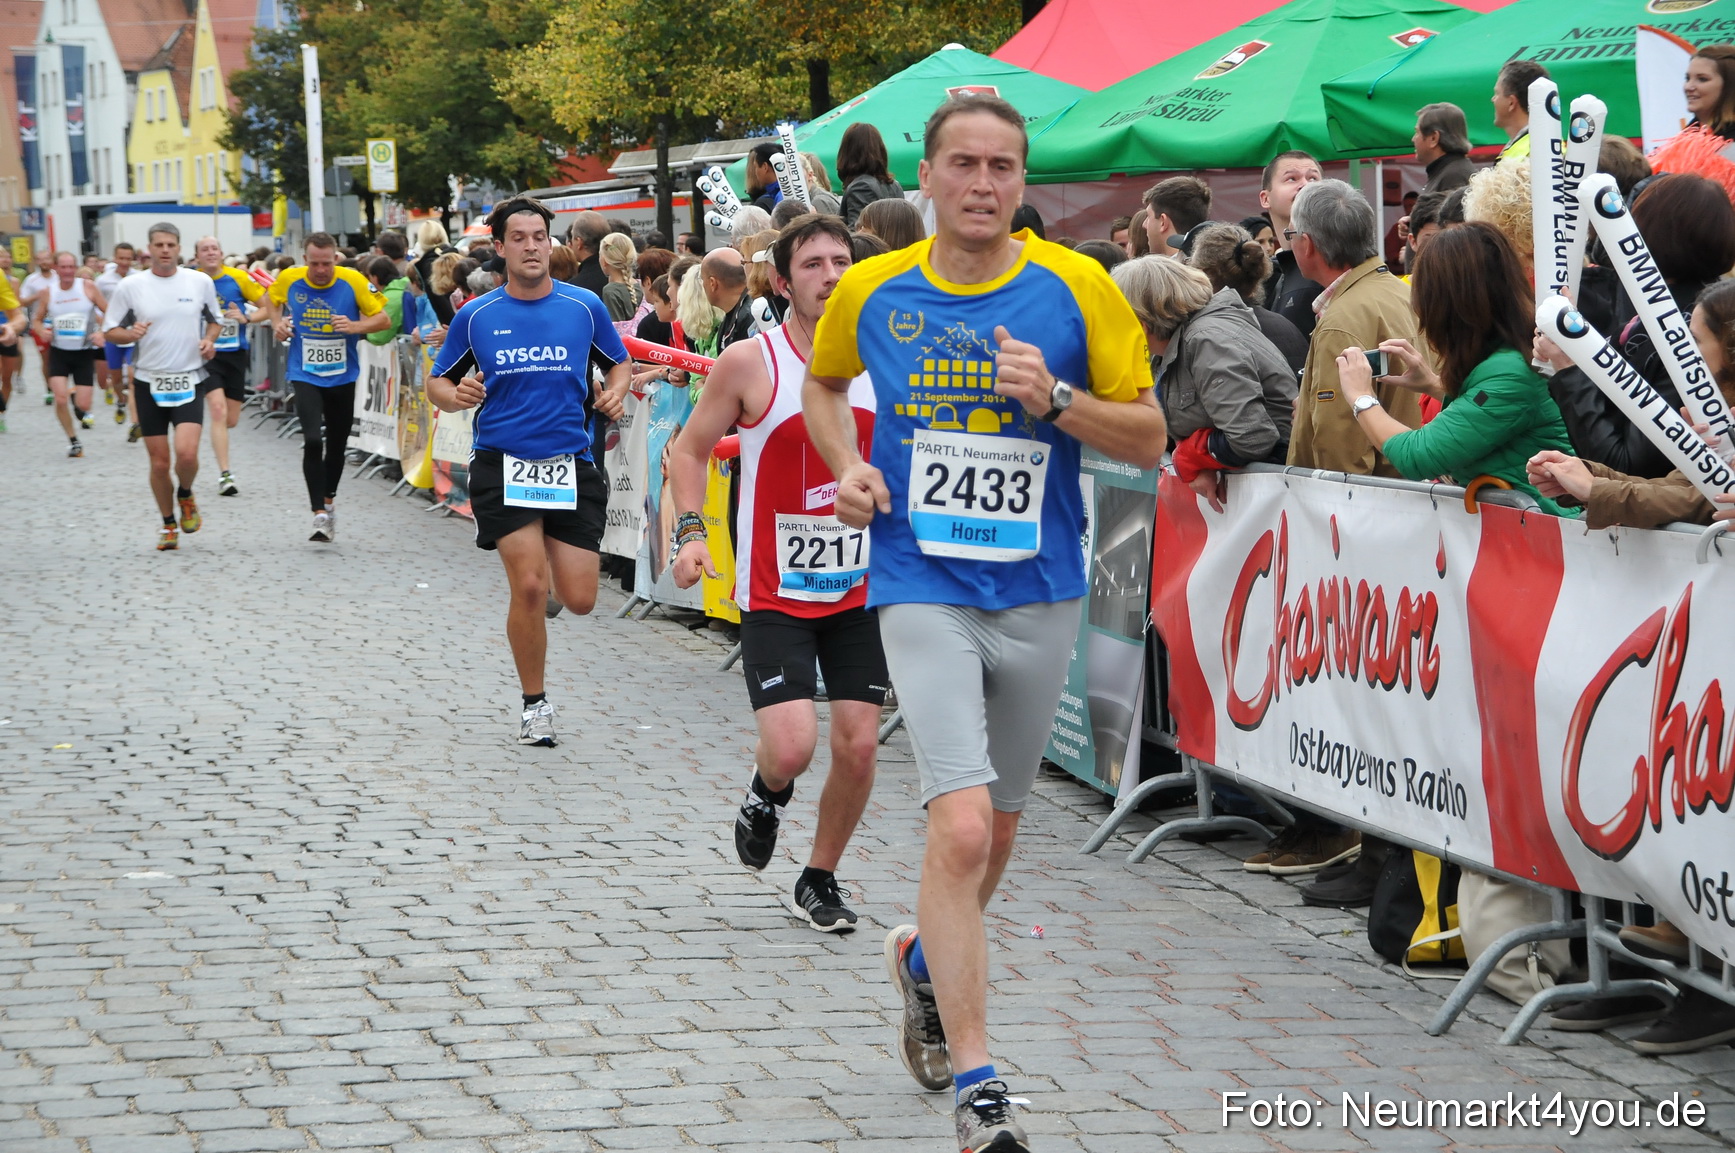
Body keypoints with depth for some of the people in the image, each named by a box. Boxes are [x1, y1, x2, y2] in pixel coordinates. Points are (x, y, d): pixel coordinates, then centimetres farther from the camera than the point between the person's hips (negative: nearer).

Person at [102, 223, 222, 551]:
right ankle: (168, 524, 24)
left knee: (187, 453, -19)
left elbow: (215, 319, 17)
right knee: (159, 462, 2)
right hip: (149, 382, 0)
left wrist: (209, 339, -4)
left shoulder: (200, 282, 1)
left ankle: (185, 496, 14)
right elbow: (110, 332, 4)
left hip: (189, 380, 0)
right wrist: (131, 334, -17)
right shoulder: (130, 287, -2)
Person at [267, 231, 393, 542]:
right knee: (312, 440, -19)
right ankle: (321, 514, -16)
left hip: (342, 376, 1)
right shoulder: (289, 280, -8)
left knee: (337, 444, 14)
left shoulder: (353, 281, -12)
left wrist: (355, 326, -23)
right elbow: (272, 299, 15)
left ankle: (328, 500, 39)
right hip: (305, 375, -1)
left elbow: (383, 318, -6)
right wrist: (277, 323, -3)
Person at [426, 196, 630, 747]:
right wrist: (456, 396, -13)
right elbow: (437, 382, 10)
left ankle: (548, 563, 36)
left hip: (571, 465, 1)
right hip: (503, 463, -1)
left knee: (579, 600, -2)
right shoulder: (475, 317, 2)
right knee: (529, 587, -14)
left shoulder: (585, 306, 3)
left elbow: (619, 363, 16)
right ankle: (535, 704, 6)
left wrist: (615, 393, -6)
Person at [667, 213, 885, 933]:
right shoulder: (750, 363, -10)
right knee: (792, 746, -16)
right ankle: (767, 795, 22)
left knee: (858, 745, 0)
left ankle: (820, 878, 23)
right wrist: (691, 531, -12)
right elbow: (691, 449, 1)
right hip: (774, 594, -3)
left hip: (861, 587, 3)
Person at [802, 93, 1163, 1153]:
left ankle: (927, 958, 49)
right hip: (924, 592, -2)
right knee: (962, 828, -16)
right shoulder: (871, 291, -1)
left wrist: (1056, 400, -18)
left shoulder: (1078, 289, -4)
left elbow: (1149, 437, -1)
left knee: (996, 832, 18)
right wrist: (848, 467, 2)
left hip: (1040, 597, 2)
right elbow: (824, 381, 20)